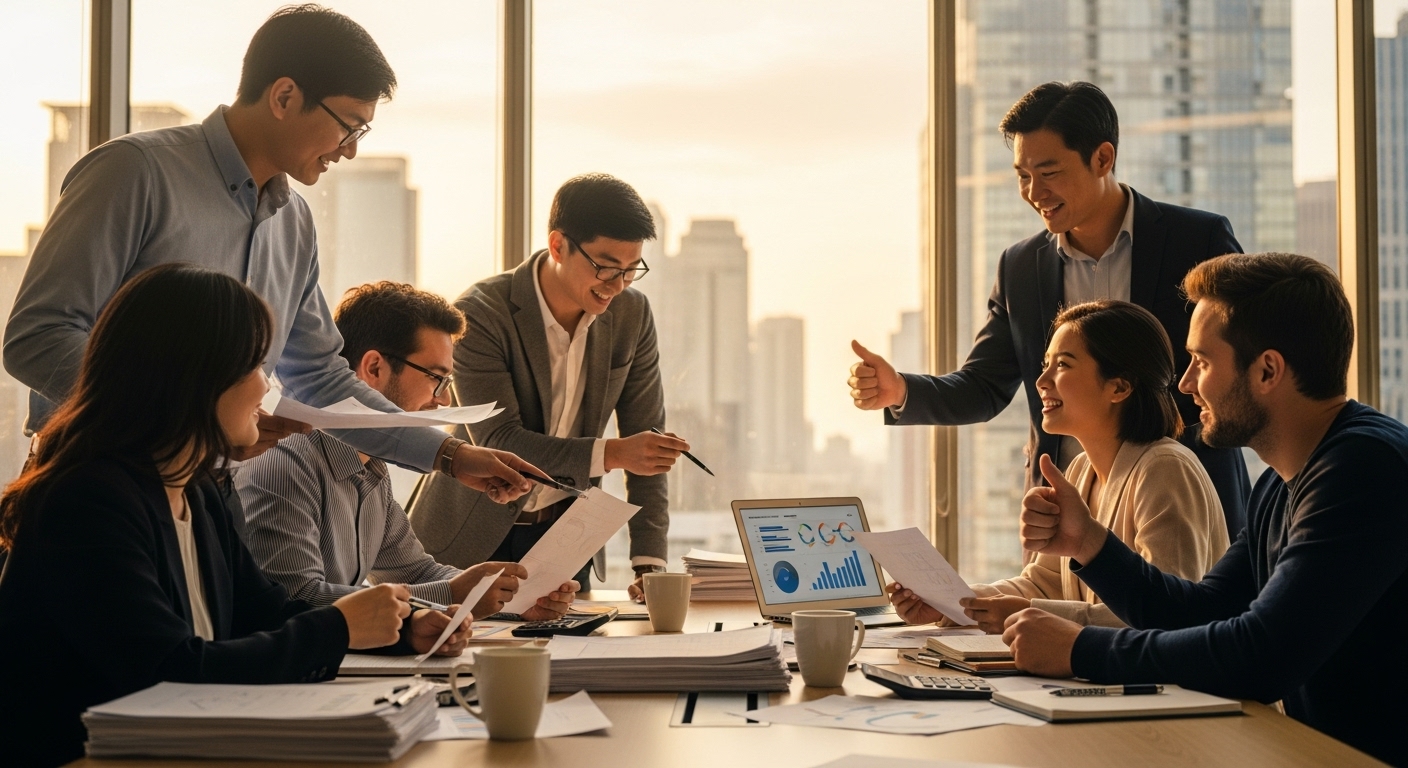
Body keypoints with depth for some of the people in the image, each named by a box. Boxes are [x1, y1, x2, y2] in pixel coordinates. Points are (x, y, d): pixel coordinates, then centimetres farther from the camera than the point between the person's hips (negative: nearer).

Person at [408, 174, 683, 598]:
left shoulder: (631, 314, -6)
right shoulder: (480, 314, -20)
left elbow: (646, 442, -3)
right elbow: (499, 442, -25)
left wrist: (649, 562, -11)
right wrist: (610, 454, -36)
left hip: (567, 533, 4)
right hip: (475, 537, -4)